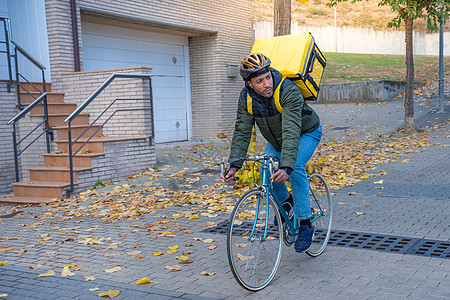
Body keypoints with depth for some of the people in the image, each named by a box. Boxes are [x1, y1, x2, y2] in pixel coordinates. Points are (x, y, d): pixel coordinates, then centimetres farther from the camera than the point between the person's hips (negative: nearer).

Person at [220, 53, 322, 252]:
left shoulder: (289, 91, -37)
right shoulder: (246, 97, -20)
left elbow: (291, 132, -46)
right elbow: (242, 132, -20)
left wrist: (286, 167, -57)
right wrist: (234, 165, -31)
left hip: (306, 133, -5)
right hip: (276, 138, 5)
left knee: (295, 168, -28)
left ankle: (305, 226, -16)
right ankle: (285, 201, 16)